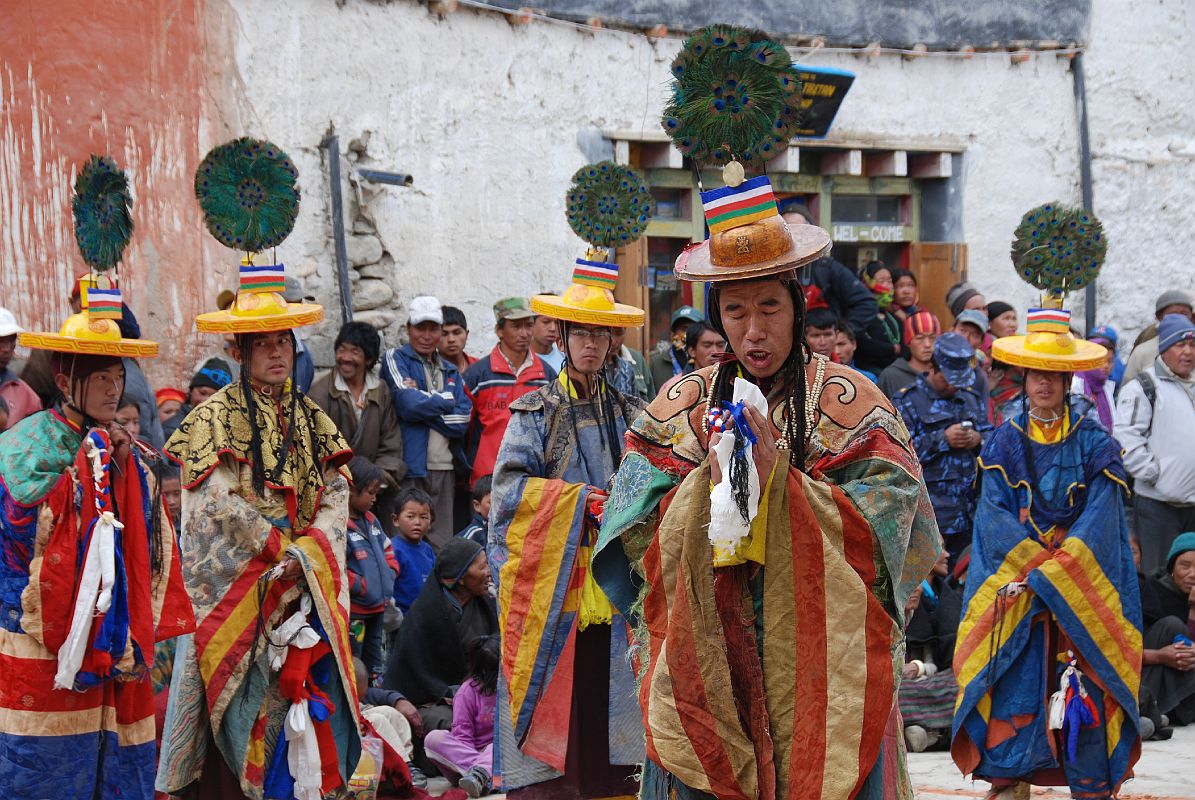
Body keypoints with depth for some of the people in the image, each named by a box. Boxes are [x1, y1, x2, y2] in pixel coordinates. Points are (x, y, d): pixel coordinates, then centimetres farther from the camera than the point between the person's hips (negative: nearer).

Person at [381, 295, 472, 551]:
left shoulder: (450, 372, 19)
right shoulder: (395, 359, 4)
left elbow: (463, 418, 3)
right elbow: (408, 403, -13)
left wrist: (423, 401, -6)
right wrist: (445, 401, 1)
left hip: (444, 469, 5)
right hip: (409, 467, -5)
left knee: (441, 545, 5)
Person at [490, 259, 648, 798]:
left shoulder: (629, 414, 13)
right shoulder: (535, 412, 2)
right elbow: (509, 487, -7)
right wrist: (581, 500, -15)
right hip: (551, 575, -3)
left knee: (608, 684, 1)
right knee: (553, 685, -5)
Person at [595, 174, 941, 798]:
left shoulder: (852, 405, 0)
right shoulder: (682, 408, 6)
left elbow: (884, 533, -10)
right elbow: (636, 540, -1)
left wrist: (779, 479, -18)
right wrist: (710, 483, -17)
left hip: (823, 664, -1)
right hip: (704, 663, 1)